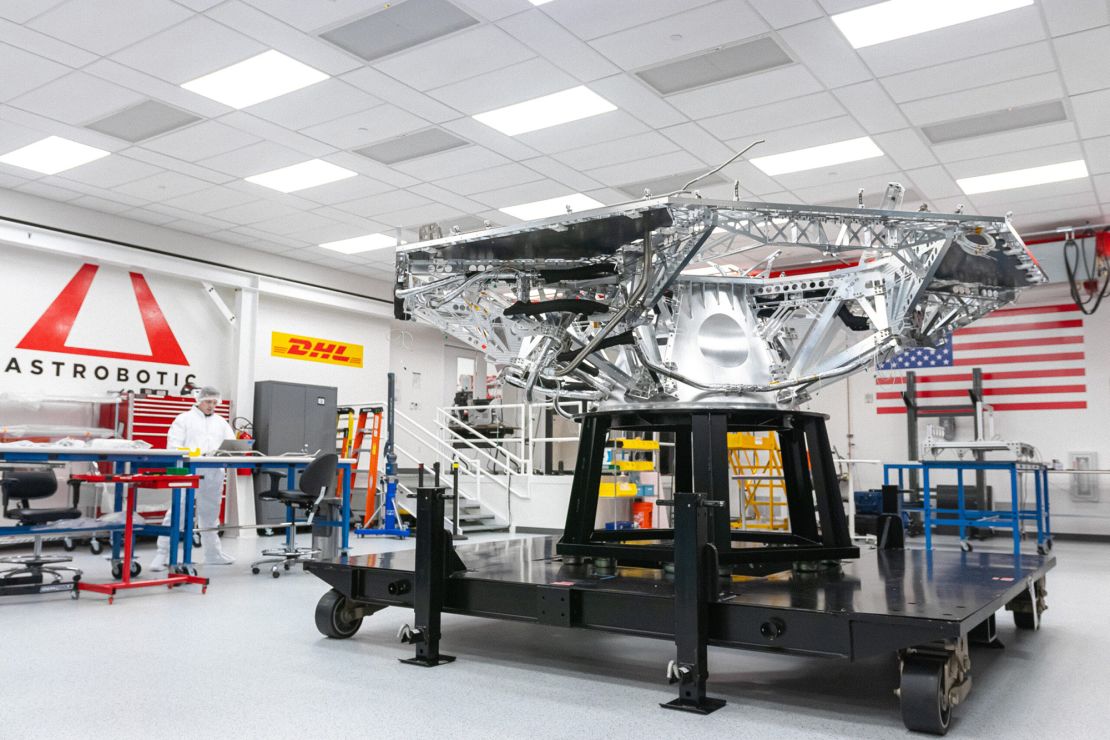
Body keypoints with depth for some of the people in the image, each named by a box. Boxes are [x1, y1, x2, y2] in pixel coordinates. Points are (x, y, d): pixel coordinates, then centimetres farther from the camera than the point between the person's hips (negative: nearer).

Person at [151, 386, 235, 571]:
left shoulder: (221, 422, 19)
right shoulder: (184, 419, 6)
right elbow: (173, 445, -2)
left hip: (213, 474, 4)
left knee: (210, 514, 13)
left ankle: (213, 553, 22)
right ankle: (162, 555, -4)